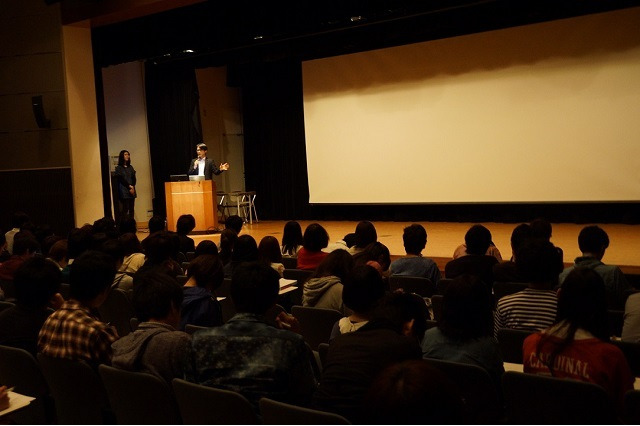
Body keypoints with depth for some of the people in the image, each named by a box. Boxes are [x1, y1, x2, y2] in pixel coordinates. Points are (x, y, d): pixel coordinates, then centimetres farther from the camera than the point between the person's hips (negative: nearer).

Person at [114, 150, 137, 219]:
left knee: (131, 209, 2)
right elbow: (121, 179, -6)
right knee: (125, 209, -10)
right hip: (124, 192, -5)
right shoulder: (118, 168, 1)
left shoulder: (130, 167, 16)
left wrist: (132, 186, -8)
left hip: (131, 191, 5)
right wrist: (129, 187, -11)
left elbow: (134, 178, 8)